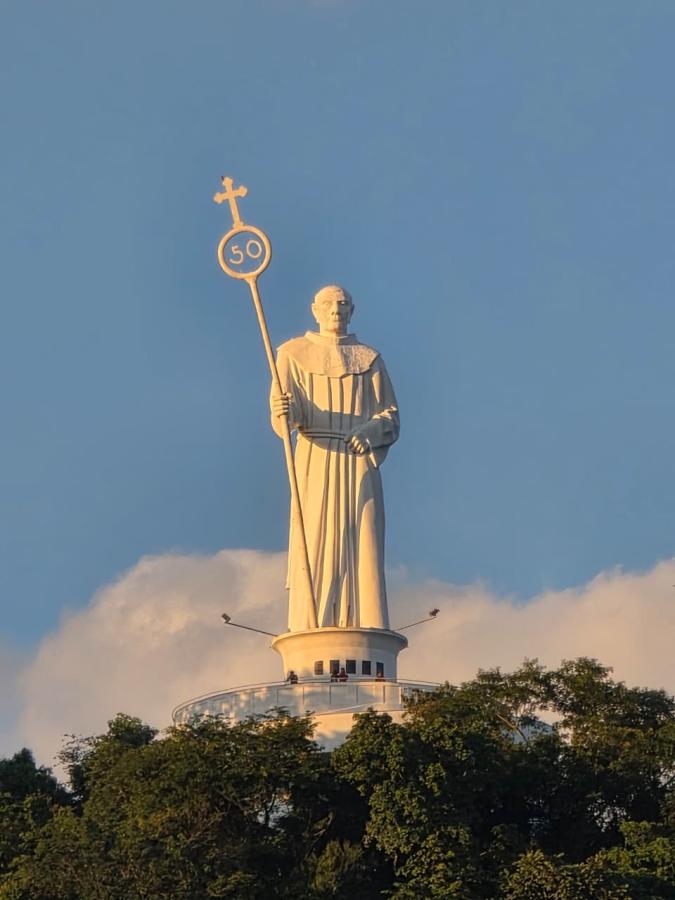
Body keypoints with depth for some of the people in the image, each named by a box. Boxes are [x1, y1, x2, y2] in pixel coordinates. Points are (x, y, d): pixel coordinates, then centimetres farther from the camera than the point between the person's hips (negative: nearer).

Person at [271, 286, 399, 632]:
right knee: (315, 545, -9)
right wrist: (284, 410, -27)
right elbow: (287, 419, -3)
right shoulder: (295, 354, 8)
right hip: (316, 459, -2)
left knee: (362, 547, -6)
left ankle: (366, 632, -8)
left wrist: (370, 430, -14)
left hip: (360, 462, 2)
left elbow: (390, 417, 8)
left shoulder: (369, 358, 14)